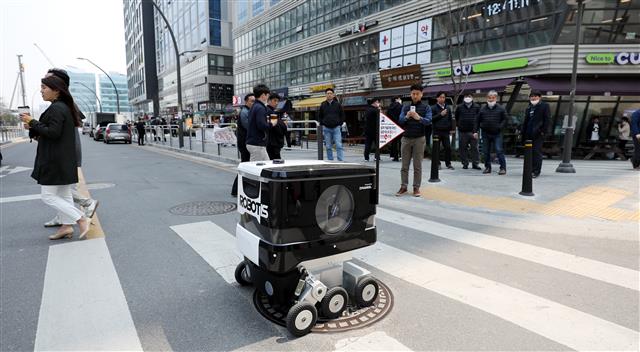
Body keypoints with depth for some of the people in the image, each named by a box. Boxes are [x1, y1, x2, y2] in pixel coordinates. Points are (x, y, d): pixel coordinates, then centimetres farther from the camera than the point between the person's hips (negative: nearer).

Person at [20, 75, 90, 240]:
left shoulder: (56, 108, -16)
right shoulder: (65, 107, 13)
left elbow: (53, 132, -23)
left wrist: (32, 122, -13)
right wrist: (33, 127, 8)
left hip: (55, 160, -10)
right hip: (64, 159, 10)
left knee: (48, 196, -2)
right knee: (63, 195, 13)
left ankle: (81, 219, -4)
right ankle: (67, 226, 19)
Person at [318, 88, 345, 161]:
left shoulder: (338, 104, 2)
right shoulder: (323, 105, 5)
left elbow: (342, 115, 10)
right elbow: (319, 116, 15)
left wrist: (339, 124, 2)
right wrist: (322, 124, 6)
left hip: (336, 128, -1)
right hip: (326, 128, 1)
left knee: (339, 145, -7)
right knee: (328, 147, 6)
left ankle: (341, 160, -6)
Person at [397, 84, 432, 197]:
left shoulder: (426, 107, 5)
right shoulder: (405, 108, 12)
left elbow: (428, 121, -9)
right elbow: (400, 121, 2)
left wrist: (419, 118, -28)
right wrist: (406, 117, -18)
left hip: (419, 139, -2)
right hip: (406, 138, 2)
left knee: (417, 165, 1)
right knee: (405, 165, 3)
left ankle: (416, 187, 6)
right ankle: (403, 186, 8)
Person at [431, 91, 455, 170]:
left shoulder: (448, 107, 11)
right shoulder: (433, 108, 0)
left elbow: (451, 118, 13)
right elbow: (432, 119, -9)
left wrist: (452, 129, 6)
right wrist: (440, 114, -16)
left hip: (446, 131, 3)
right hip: (437, 131, -3)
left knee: (448, 147, 1)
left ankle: (448, 163, 11)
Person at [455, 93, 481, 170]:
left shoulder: (477, 107, 5)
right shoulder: (459, 107, 6)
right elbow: (456, 118, 16)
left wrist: (476, 129, 4)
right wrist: (459, 125, 11)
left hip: (473, 131, -1)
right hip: (462, 132, 1)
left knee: (475, 148, 0)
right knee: (463, 148, 5)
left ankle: (475, 164, 7)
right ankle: (465, 163, 15)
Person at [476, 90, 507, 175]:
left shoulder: (500, 109, 2)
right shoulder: (482, 109, 8)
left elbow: (505, 119, 5)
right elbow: (478, 120, 11)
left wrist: (500, 127, -10)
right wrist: (476, 131, 5)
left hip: (497, 134, -3)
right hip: (485, 134, 3)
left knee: (499, 150, -8)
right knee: (486, 151, 8)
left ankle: (503, 168, -2)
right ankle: (487, 167, 19)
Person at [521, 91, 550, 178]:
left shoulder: (544, 106, 1)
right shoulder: (529, 108, 20)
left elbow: (547, 120, -6)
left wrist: (544, 131, -15)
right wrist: (522, 132, 14)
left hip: (538, 134, -6)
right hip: (529, 134, 7)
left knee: (537, 152, -9)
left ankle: (536, 171, -7)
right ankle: (530, 170, 17)